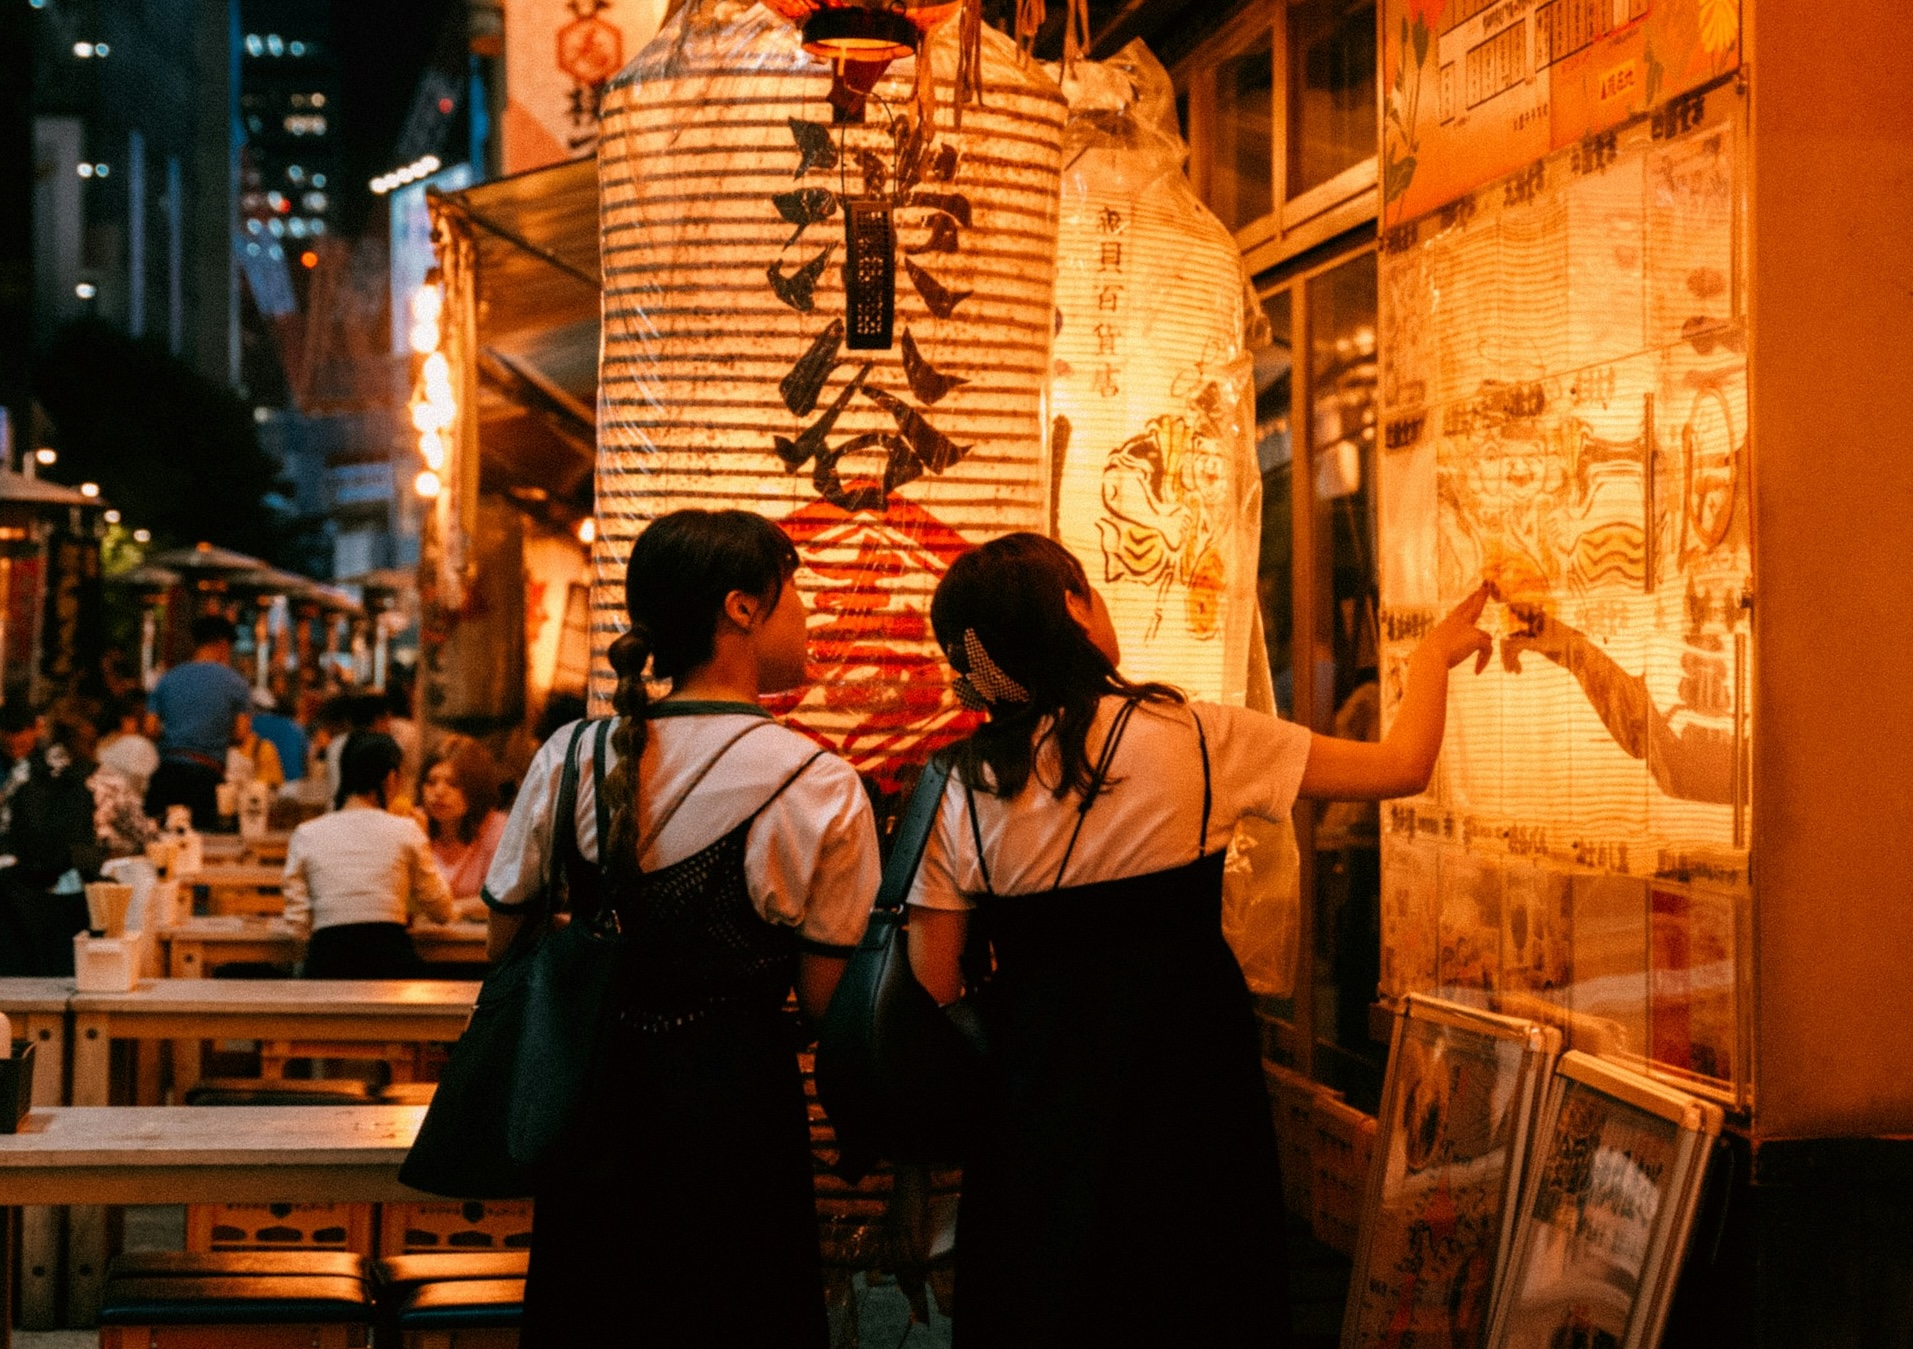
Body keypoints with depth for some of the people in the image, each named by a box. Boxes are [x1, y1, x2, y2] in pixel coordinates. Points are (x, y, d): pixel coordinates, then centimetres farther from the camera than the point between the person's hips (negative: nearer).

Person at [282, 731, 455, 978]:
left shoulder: (306, 835, 8)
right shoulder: (404, 831, 5)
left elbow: (298, 923, 8)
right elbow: (442, 912, 14)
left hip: (326, 960, 2)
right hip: (390, 959, -1)